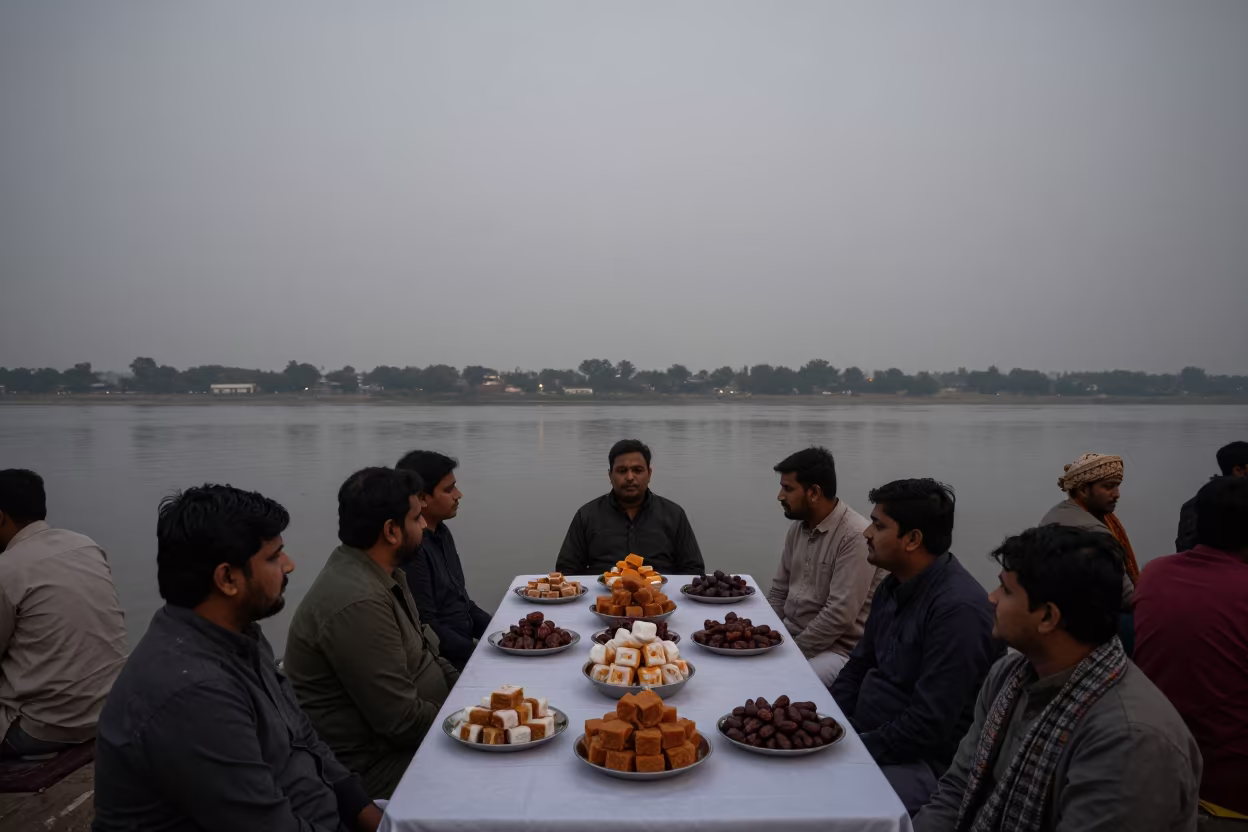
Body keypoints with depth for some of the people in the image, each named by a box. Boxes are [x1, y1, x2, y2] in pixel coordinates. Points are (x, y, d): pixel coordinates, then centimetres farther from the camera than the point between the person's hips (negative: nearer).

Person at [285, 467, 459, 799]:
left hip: (398, 732, 9)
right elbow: (404, 721, -26)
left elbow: (421, 650, 12)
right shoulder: (357, 603, -28)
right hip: (373, 764, -9)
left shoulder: (378, 573, 1)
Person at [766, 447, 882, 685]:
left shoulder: (855, 536, -20)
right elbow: (778, 592, 13)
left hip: (836, 650, -8)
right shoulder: (798, 528, 6)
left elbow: (839, 615, -24)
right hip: (789, 637, 8)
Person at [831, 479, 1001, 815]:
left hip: (919, 762, -9)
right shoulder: (893, 586, 6)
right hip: (865, 735, 9)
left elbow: (927, 727, -26)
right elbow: (860, 665, 15)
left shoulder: (958, 608, -24)